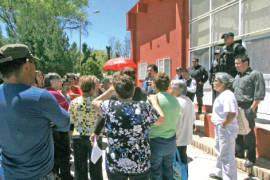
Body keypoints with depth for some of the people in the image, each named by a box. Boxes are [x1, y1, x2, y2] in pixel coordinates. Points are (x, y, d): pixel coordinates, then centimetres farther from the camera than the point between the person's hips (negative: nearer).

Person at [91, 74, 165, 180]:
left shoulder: (109, 107, -16)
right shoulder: (145, 107, -17)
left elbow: (95, 102, 7)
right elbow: (160, 120, 4)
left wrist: (111, 90, 15)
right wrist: (154, 101, 16)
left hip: (114, 165, 0)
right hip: (140, 166, 0)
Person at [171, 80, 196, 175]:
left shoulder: (178, 102, -22)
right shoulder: (190, 101, 7)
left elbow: (176, 123, -22)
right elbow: (193, 119, 15)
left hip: (178, 139, -9)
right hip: (186, 137, 9)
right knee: (183, 159, 21)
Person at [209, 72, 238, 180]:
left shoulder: (227, 95, -22)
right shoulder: (222, 94, 10)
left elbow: (231, 115, -30)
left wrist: (223, 125, -20)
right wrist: (219, 125, 13)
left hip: (226, 130, -11)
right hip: (220, 128, 11)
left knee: (227, 156, 1)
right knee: (220, 152, 25)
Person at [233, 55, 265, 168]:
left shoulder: (255, 74, -9)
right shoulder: (238, 76, 16)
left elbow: (259, 94, -13)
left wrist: (252, 109, -16)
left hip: (247, 109, -7)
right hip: (236, 109, 7)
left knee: (248, 133, -1)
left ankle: (251, 158, 15)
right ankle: (239, 153, 29)